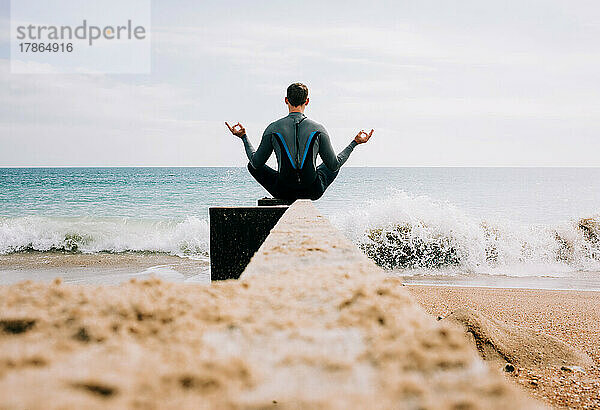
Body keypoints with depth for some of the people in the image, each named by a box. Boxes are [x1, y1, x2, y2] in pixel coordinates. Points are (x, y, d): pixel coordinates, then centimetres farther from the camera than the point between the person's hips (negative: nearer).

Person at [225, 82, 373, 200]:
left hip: (283, 192, -1)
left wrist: (244, 137, 15)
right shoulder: (318, 129, -8)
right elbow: (334, 165, -1)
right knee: (332, 166, 30)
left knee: (253, 165, 23)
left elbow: (256, 163, 2)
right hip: (312, 192, 1)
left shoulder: (273, 129, -8)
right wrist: (355, 143, 10)